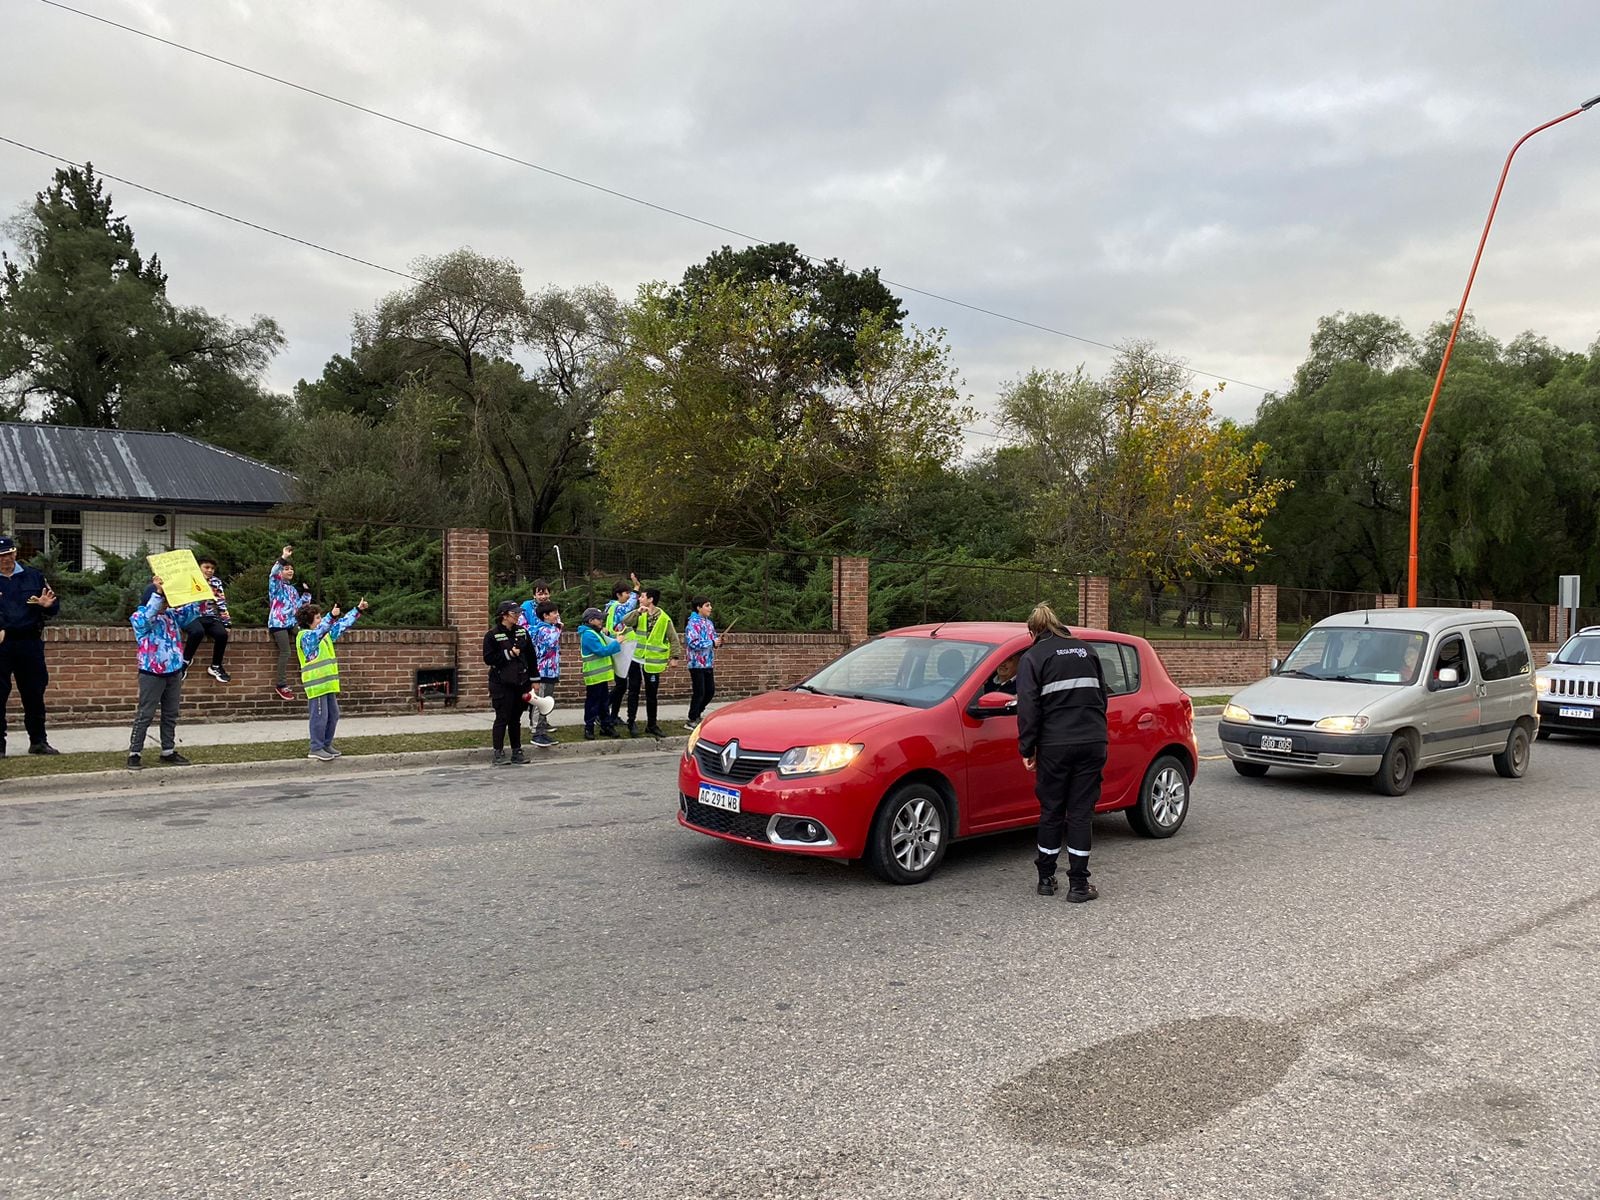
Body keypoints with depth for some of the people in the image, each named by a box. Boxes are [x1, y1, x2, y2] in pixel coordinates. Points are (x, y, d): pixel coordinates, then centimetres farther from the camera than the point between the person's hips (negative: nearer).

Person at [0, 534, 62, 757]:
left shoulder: (33, 576, 11)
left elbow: (54, 608, 12)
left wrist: (48, 605, -12)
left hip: (30, 644, 2)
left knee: (34, 694, 9)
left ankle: (38, 741, 20)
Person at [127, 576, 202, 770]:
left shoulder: (172, 614, 8)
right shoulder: (139, 617, -9)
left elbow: (191, 612, 9)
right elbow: (148, 616, -30)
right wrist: (158, 592, -39)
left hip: (174, 671, 6)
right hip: (152, 672, -6)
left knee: (171, 714, 12)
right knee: (145, 715, -3)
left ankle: (168, 752, 20)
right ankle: (134, 753, 3)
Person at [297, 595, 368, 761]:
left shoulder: (326, 633, 13)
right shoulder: (305, 636, -12)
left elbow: (343, 624, 20)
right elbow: (318, 632, -33)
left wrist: (358, 610, 17)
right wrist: (331, 617, -46)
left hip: (328, 683, 9)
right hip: (316, 684, -9)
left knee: (333, 715, 13)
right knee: (320, 717, -4)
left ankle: (326, 744, 24)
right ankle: (316, 749, 5)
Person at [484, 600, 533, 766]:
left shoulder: (522, 632, 8)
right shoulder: (492, 635, -7)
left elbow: (531, 657, 11)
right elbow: (488, 659, -12)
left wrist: (533, 679, 8)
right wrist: (509, 654, -16)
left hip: (520, 682, 5)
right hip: (501, 683, -5)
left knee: (516, 718, 12)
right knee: (502, 718, -5)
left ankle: (517, 753, 18)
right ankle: (498, 754, -1)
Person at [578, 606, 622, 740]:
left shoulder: (595, 633, 14)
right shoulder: (588, 635, -17)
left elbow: (604, 647, 21)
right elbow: (602, 651, -23)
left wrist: (615, 642, 7)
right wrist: (616, 643, -15)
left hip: (601, 675, 10)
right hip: (594, 676, -10)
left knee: (604, 701, 15)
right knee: (592, 702, -2)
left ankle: (606, 725, 23)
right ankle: (589, 728, 6)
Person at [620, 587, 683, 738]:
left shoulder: (664, 618, -4)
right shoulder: (639, 615, 2)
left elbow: (674, 639, -2)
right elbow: (625, 622, -15)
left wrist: (675, 656, -9)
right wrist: (638, 612, -26)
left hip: (652, 663, -1)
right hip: (636, 659, 1)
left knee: (652, 695, 8)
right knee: (633, 692, 6)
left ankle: (651, 725, 20)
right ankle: (632, 722, 16)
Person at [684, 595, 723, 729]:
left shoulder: (709, 622, 12)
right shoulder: (693, 623, -13)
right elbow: (693, 643, -23)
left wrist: (718, 641, -1)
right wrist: (712, 643, -21)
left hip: (708, 663, 8)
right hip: (697, 664, -8)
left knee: (710, 691, 12)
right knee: (699, 693, -2)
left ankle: (697, 713, 30)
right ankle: (692, 720, 11)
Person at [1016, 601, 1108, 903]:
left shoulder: (1033, 657, 1)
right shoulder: (1086, 651, 15)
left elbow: (1028, 707, -8)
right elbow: (1102, 695, 19)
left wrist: (1027, 748, -3)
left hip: (1056, 745, -3)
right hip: (1092, 742, 3)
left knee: (1051, 812, 10)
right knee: (1081, 813, 5)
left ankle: (1046, 879, 19)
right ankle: (1078, 885, 5)